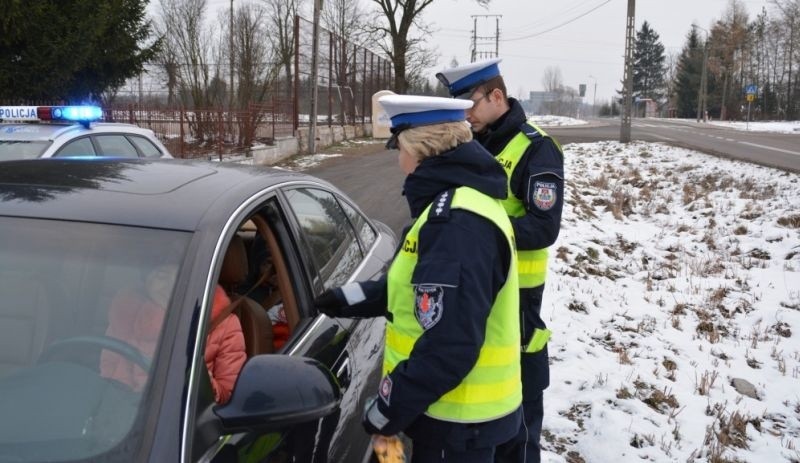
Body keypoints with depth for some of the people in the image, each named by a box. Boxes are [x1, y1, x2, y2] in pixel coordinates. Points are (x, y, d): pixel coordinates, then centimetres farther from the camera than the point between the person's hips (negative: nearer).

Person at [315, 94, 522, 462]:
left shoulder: (456, 222, -27)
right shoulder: (465, 201, 8)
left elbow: (450, 347, -29)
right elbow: (419, 287, 18)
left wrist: (388, 409, -20)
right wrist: (352, 298, 19)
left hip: (458, 416, -9)